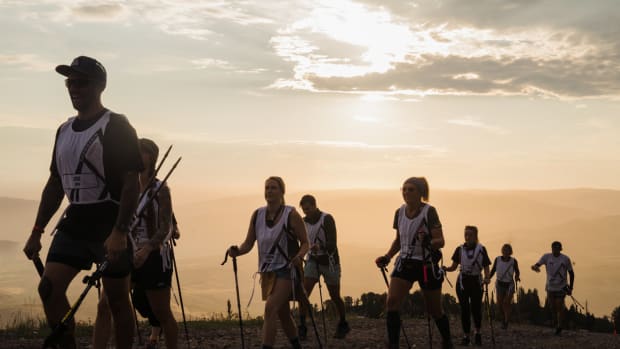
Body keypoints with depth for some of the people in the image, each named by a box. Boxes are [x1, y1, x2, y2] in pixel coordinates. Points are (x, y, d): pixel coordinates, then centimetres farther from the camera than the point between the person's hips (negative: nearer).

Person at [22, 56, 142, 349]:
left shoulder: (116, 127, -7)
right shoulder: (64, 130, 14)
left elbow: (131, 183, -14)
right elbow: (55, 184, 18)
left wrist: (119, 232, -23)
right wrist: (37, 232, 14)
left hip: (110, 226, -6)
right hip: (74, 224, 6)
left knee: (117, 299, 1)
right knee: (49, 288, -6)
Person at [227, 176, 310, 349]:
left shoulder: (291, 215, -10)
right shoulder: (257, 215, 3)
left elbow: (305, 242, -5)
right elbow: (248, 244, 5)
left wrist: (299, 256, -25)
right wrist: (237, 251, -16)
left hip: (286, 270, -6)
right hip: (267, 271, 6)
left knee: (270, 310, -20)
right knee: (283, 314, 17)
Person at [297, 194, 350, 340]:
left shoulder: (327, 219, -17)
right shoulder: (304, 221, 0)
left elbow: (332, 244, -26)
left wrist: (320, 247, -45)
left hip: (329, 261, -4)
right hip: (312, 260, 4)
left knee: (335, 296, 7)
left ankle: (343, 325, 29)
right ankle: (302, 327, -9)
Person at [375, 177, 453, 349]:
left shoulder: (429, 211, -13)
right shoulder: (400, 212, 2)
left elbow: (441, 241, -14)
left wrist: (428, 242, -34)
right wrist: (387, 257, 4)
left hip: (427, 265, -4)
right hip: (405, 263, 4)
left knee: (435, 311, 9)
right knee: (392, 301, -18)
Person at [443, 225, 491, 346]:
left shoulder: (481, 249, -2)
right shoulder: (460, 249, 3)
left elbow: (486, 267, 0)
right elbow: (454, 267, 4)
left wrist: (486, 278, -19)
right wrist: (446, 268, -17)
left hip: (476, 281, -1)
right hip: (462, 281, 1)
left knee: (476, 308, -4)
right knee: (465, 309, -3)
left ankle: (478, 333, 21)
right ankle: (466, 336, 7)